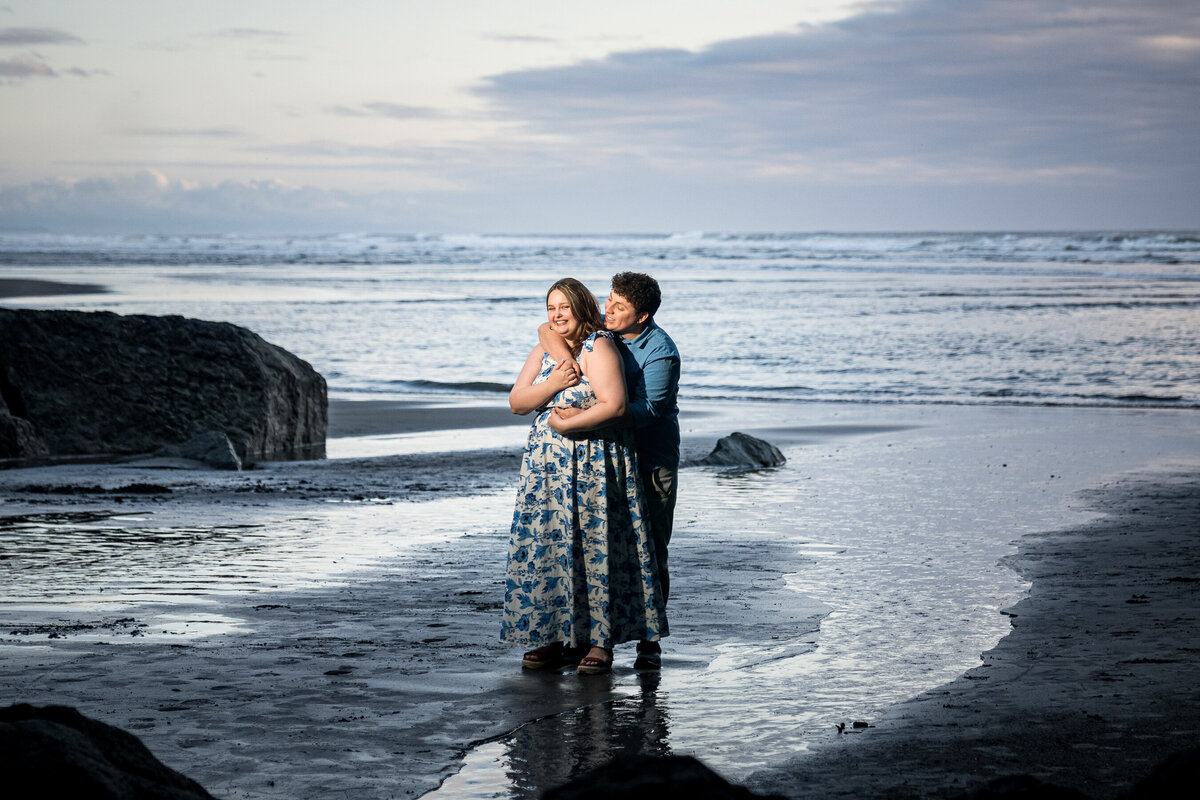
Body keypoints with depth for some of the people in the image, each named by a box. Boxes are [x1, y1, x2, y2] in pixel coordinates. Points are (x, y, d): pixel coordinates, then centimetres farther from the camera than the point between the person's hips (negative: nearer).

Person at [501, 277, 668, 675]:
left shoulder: (599, 348, -11)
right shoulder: (543, 351, 11)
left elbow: (614, 406, -20)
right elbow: (516, 402, 4)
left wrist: (564, 425, -15)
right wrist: (553, 384, -13)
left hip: (594, 467, -7)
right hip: (546, 467, 7)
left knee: (595, 549, -3)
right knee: (545, 549, 4)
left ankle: (601, 641, 2)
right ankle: (551, 638, 11)